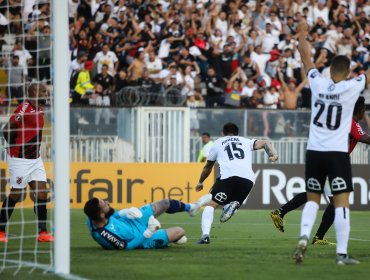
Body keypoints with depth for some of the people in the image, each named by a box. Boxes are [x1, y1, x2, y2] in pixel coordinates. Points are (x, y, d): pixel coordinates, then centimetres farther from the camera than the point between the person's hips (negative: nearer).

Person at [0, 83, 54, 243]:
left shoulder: (39, 109, 9)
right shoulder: (24, 109, -18)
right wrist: (16, 149, -6)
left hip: (35, 159, 8)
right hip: (20, 159, -8)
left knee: (42, 192, 0)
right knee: (15, 195, 0)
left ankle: (42, 232, 2)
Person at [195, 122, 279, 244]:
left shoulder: (218, 143, 29)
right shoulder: (246, 142, 33)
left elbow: (208, 167, 40)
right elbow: (264, 143, 15)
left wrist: (200, 182, 55)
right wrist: (272, 154, -2)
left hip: (228, 176, -2)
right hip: (248, 178, 2)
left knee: (210, 205, 3)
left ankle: (205, 234, -22)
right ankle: (233, 205, -17)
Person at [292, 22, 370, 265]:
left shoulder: (318, 83, 0)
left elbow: (306, 57, 15)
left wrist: (302, 35, 31)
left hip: (314, 151, 4)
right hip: (337, 153, -4)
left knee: (313, 199, 14)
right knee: (342, 201, -2)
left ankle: (304, 237, -8)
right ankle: (342, 253, -6)